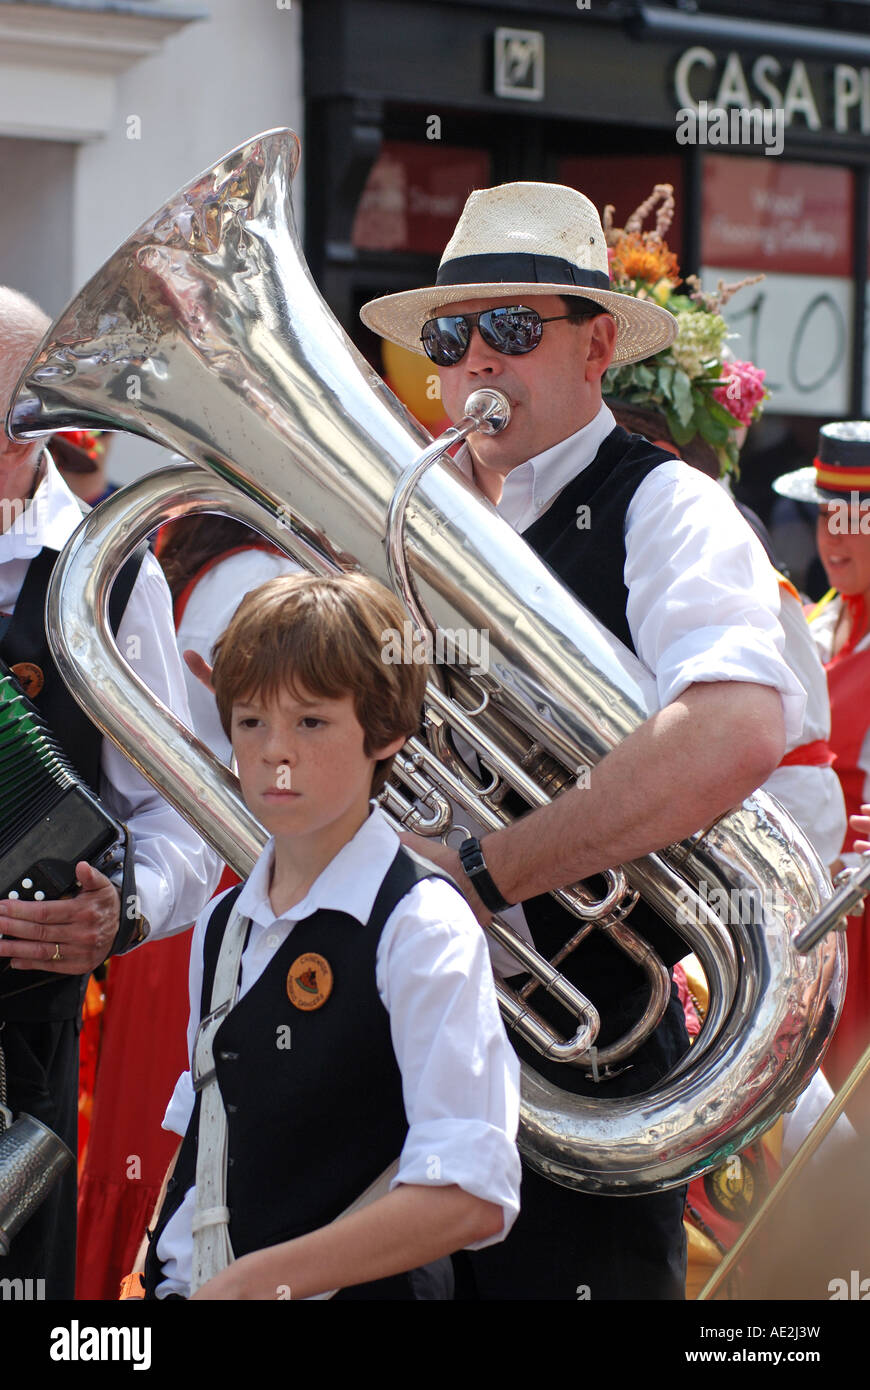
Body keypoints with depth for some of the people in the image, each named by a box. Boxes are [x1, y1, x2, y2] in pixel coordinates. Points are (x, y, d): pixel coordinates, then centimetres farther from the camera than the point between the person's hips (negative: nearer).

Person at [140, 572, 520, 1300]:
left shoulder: (421, 925, -7)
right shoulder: (221, 926, 15)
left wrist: (256, 1280, -17)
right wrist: (165, 1274, 5)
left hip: (354, 1291, -4)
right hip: (188, 1282, 4)